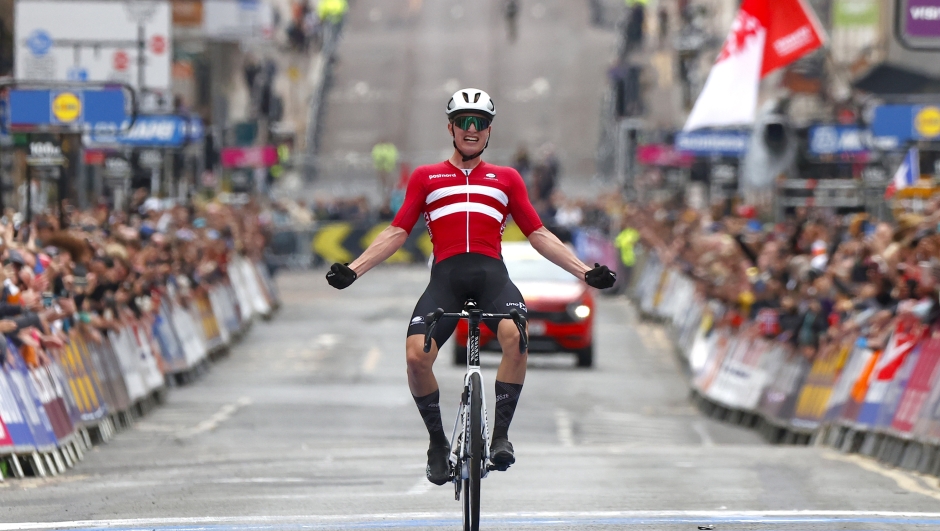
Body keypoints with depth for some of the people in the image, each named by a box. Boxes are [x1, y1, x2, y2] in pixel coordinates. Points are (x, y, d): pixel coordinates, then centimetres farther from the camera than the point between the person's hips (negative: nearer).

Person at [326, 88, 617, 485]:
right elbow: (397, 232, 17)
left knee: (515, 336, -32)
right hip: (445, 275, 0)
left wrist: (585, 271, 11)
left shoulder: (506, 179, 22)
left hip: (492, 274, 0)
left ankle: (500, 435, -21)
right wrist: (353, 269, 4)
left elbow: (537, 234, 20)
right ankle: (438, 443, -2)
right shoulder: (426, 178, 22)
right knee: (416, 355, -23)